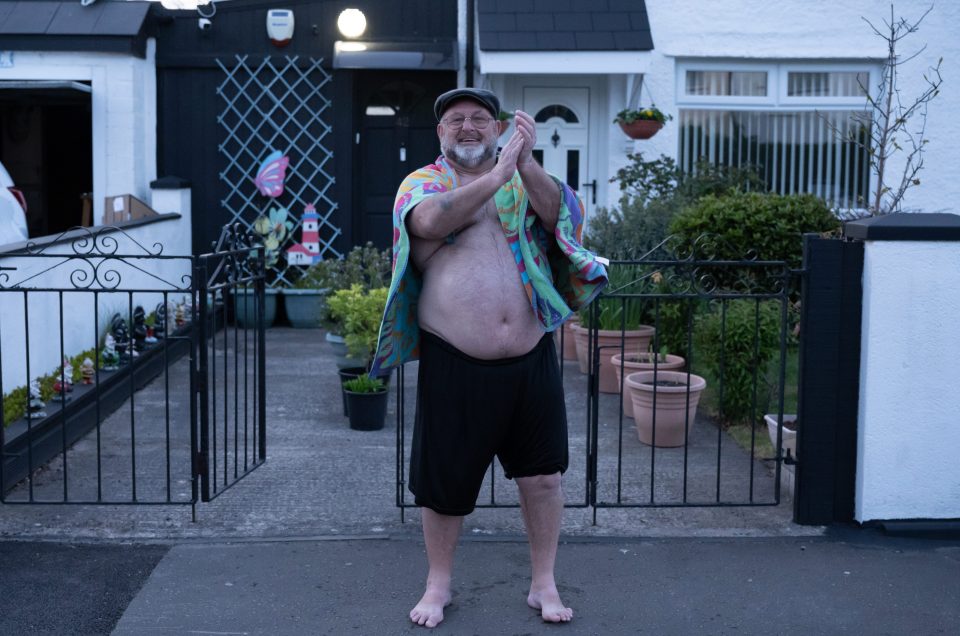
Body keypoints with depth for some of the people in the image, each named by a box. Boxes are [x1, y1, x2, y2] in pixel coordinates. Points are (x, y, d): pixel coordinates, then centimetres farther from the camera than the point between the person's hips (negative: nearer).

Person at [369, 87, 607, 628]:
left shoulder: (525, 179, 10)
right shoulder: (423, 181, 4)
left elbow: (564, 213, -10)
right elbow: (429, 221, -20)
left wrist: (527, 163, -25)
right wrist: (497, 174, -25)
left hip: (530, 359, 2)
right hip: (454, 364, -2)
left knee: (543, 474, 9)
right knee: (444, 480, 8)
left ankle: (544, 584, 26)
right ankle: (439, 584, 28)